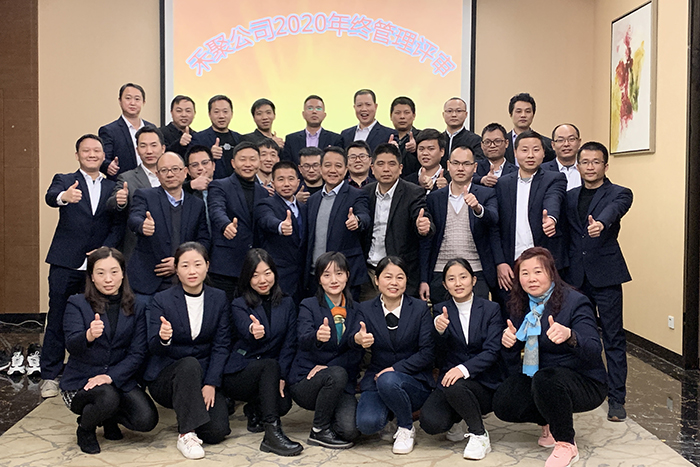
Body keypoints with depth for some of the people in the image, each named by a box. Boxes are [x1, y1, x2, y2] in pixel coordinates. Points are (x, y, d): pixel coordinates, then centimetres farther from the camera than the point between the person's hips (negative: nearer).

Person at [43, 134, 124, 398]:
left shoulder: (111, 188, 12)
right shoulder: (65, 180, 5)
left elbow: (118, 225, 7)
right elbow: (51, 196, -18)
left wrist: (104, 250, -8)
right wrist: (64, 196, -42)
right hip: (65, 264, -2)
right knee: (57, 320, 3)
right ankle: (50, 376, 13)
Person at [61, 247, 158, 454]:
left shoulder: (135, 308, 4)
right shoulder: (77, 304, -3)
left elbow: (137, 353, -3)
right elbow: (72, 346, -17)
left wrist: (111, 376, -19)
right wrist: (89, 336, -41)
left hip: (120, 380, 3)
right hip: (80, 381, -3)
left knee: (147, 420, -19)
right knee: (108, 398, -35)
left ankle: (110, 418, 16)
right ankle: (85, 428, 2)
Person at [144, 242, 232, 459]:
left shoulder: (219, 299, 1)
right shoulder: (162, 300, -6)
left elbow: (221, 345, -1)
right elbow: (154, 349, -11)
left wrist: (211, 384, -13)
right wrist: (163, 338, -36)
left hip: (204, 375, 2)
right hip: (166, 376, -2)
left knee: (216, 431, -20)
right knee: (190, 364, -36)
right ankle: (186, 435, -26)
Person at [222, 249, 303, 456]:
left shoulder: (286, 304, 9)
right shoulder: (239, 306, -1)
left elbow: (290, 344, 2)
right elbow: (246, 331, -23)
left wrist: (281, 377, -12)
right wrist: (254, 332, -49)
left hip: (271, 374, 3)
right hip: (239, 375, -3)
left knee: (283, 404, -28)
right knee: (269, 365, -34)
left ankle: (255, 412, 9)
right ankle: (272, 433, -38)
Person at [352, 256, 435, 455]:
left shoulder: (419, 308, -2)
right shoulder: (366, 309, 1)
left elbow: (428, 352, -8)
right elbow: (355, 336, -17)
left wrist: (395, 369, -18)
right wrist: (357, 340, -43)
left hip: (414, 381, -1)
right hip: (377, 378, 1)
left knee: (388, 380, -35)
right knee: (366, 423, -27)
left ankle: (407, 429, -7)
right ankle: (387, 418, 10)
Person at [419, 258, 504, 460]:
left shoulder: (491, 310, 0)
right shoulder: (441, 310, 4)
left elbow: (492, 352, -10)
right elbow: (441, 354, -4)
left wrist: (464, 369, -28)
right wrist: (440, 331, -27)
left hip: (483, 384, -2)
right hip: (449, 378, 3)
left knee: (454, 386, -35)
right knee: (431, 423, -23)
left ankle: (480, 435, -9)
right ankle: (459, 420, 14)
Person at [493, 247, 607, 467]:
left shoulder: (575, 302, -18)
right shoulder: (520, 304, 1)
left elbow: (594, 353, -27)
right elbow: (516, 349, 9)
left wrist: (569, 336, -49)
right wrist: (508, 339, -16)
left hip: (584, 383, -6)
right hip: (538, 378, 6)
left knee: (544, 379, -37)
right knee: (502, 403, -17)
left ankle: (566, 445, -14)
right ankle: (552, 422, 12)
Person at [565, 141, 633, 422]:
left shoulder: (619, 194, 0)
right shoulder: (570, 196, 14)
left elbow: (614, 209, -24)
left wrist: (601, 223, -44)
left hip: (605, 274, -4)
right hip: (576, 276, 4)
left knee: (613, 338, 0)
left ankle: (616, 398, 8)